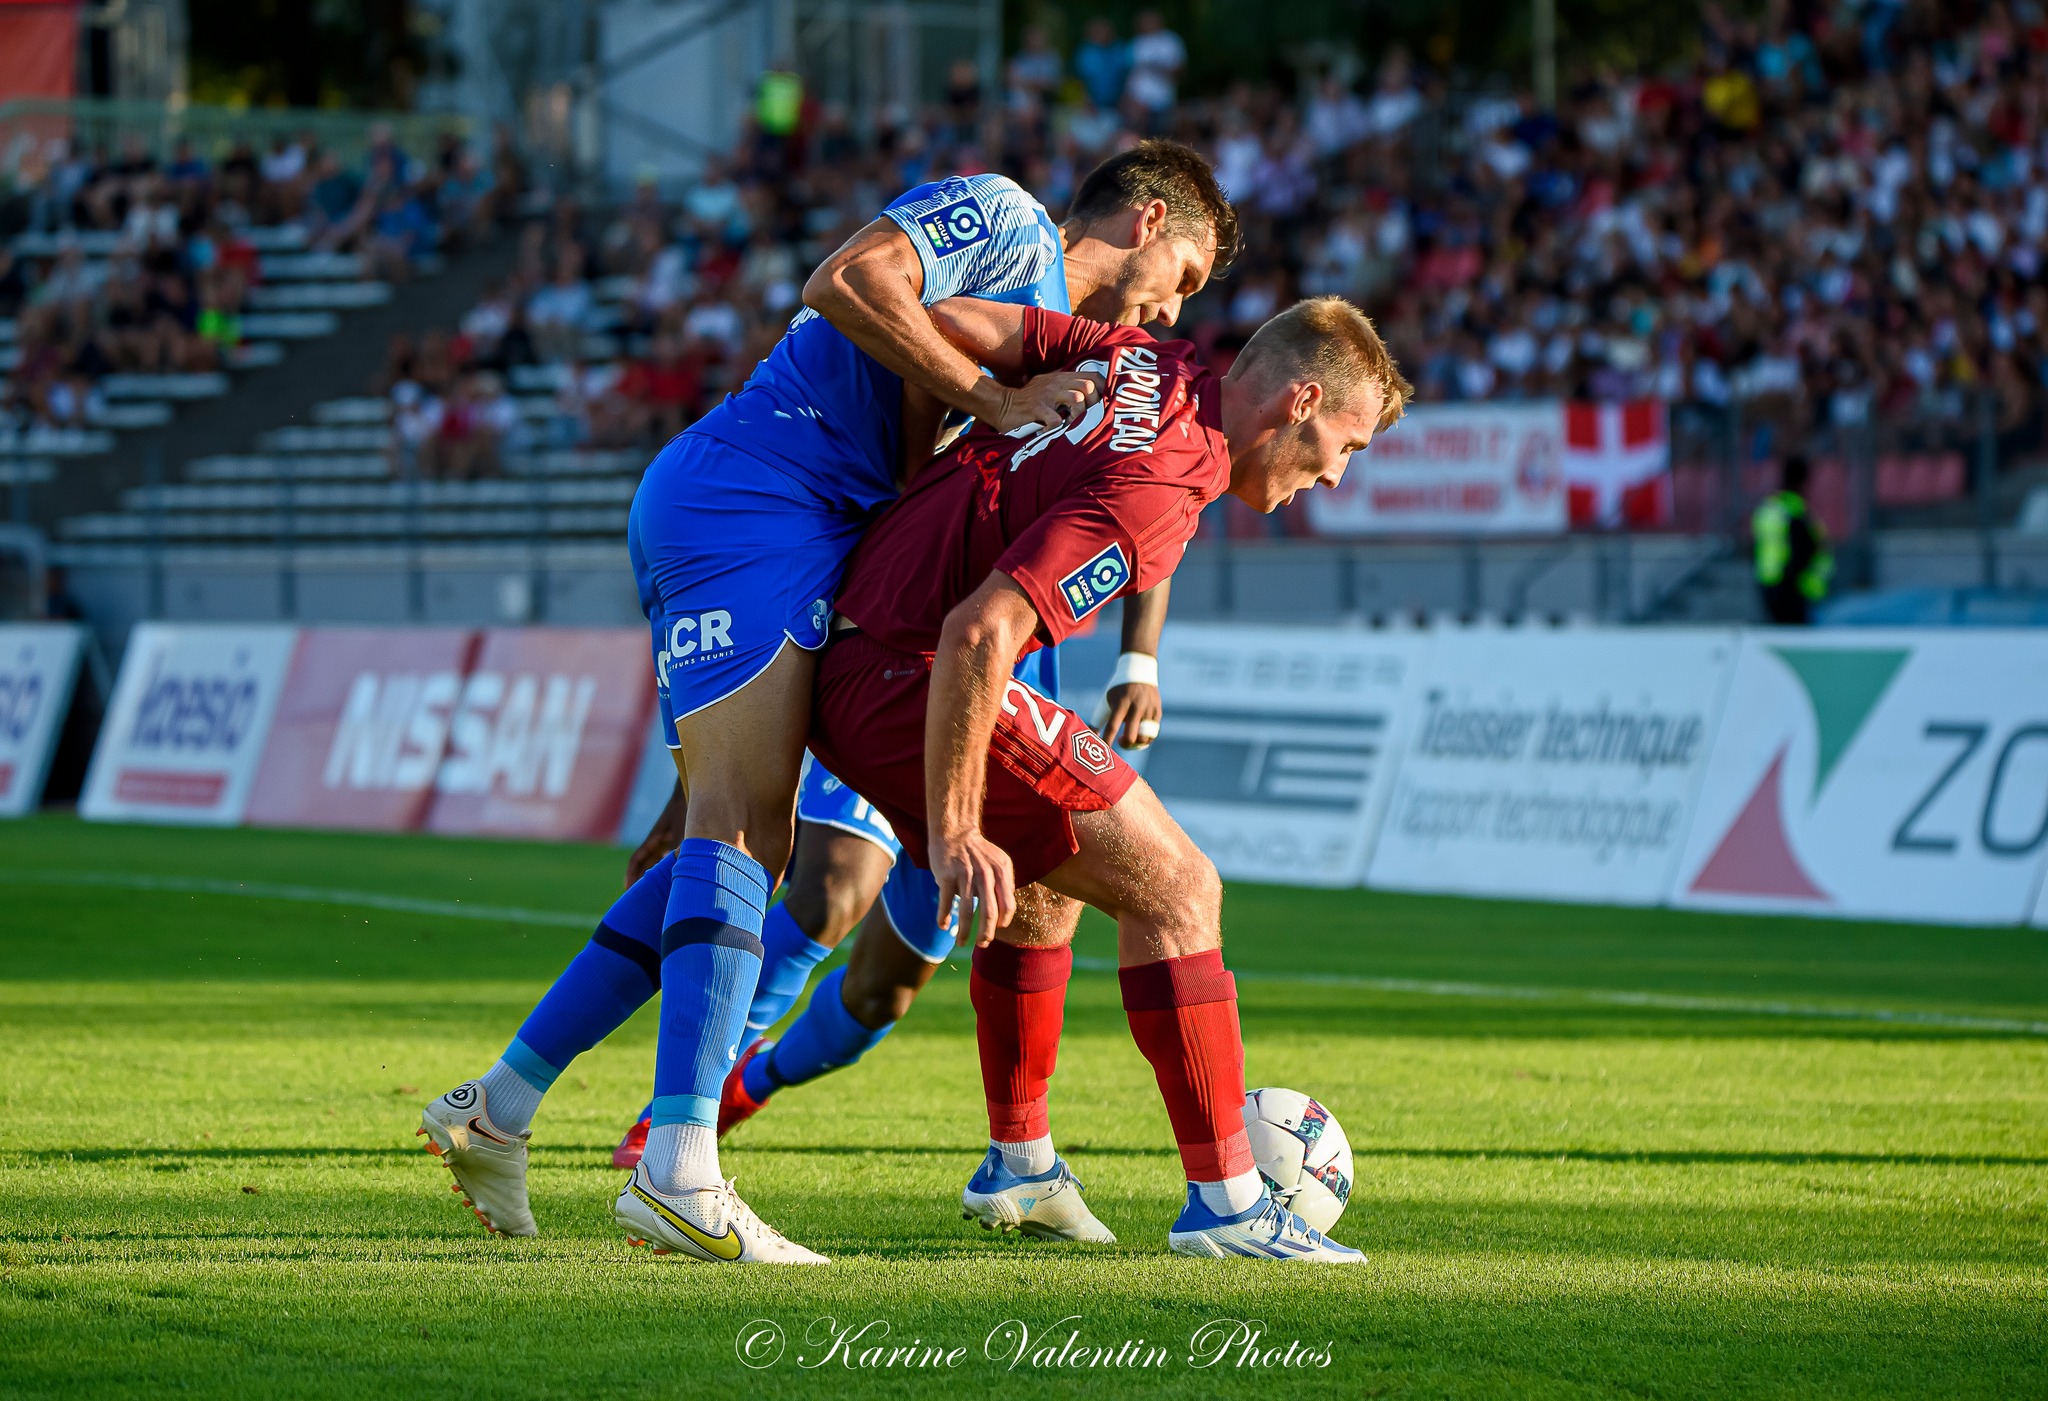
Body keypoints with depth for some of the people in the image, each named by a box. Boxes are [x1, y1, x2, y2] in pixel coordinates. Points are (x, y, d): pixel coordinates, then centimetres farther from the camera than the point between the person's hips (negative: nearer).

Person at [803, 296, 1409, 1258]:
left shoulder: (1144, 362, 5)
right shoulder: (1156, 490, -20)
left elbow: (946, 318, 3)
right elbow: (977, 633, -27)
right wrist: (953, 833, -22)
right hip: (907, 681, -10)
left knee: (1039, 889, 29)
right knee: (1173, 889, -6)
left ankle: (1017, 1165, 40)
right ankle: (1225, 1203, -5)